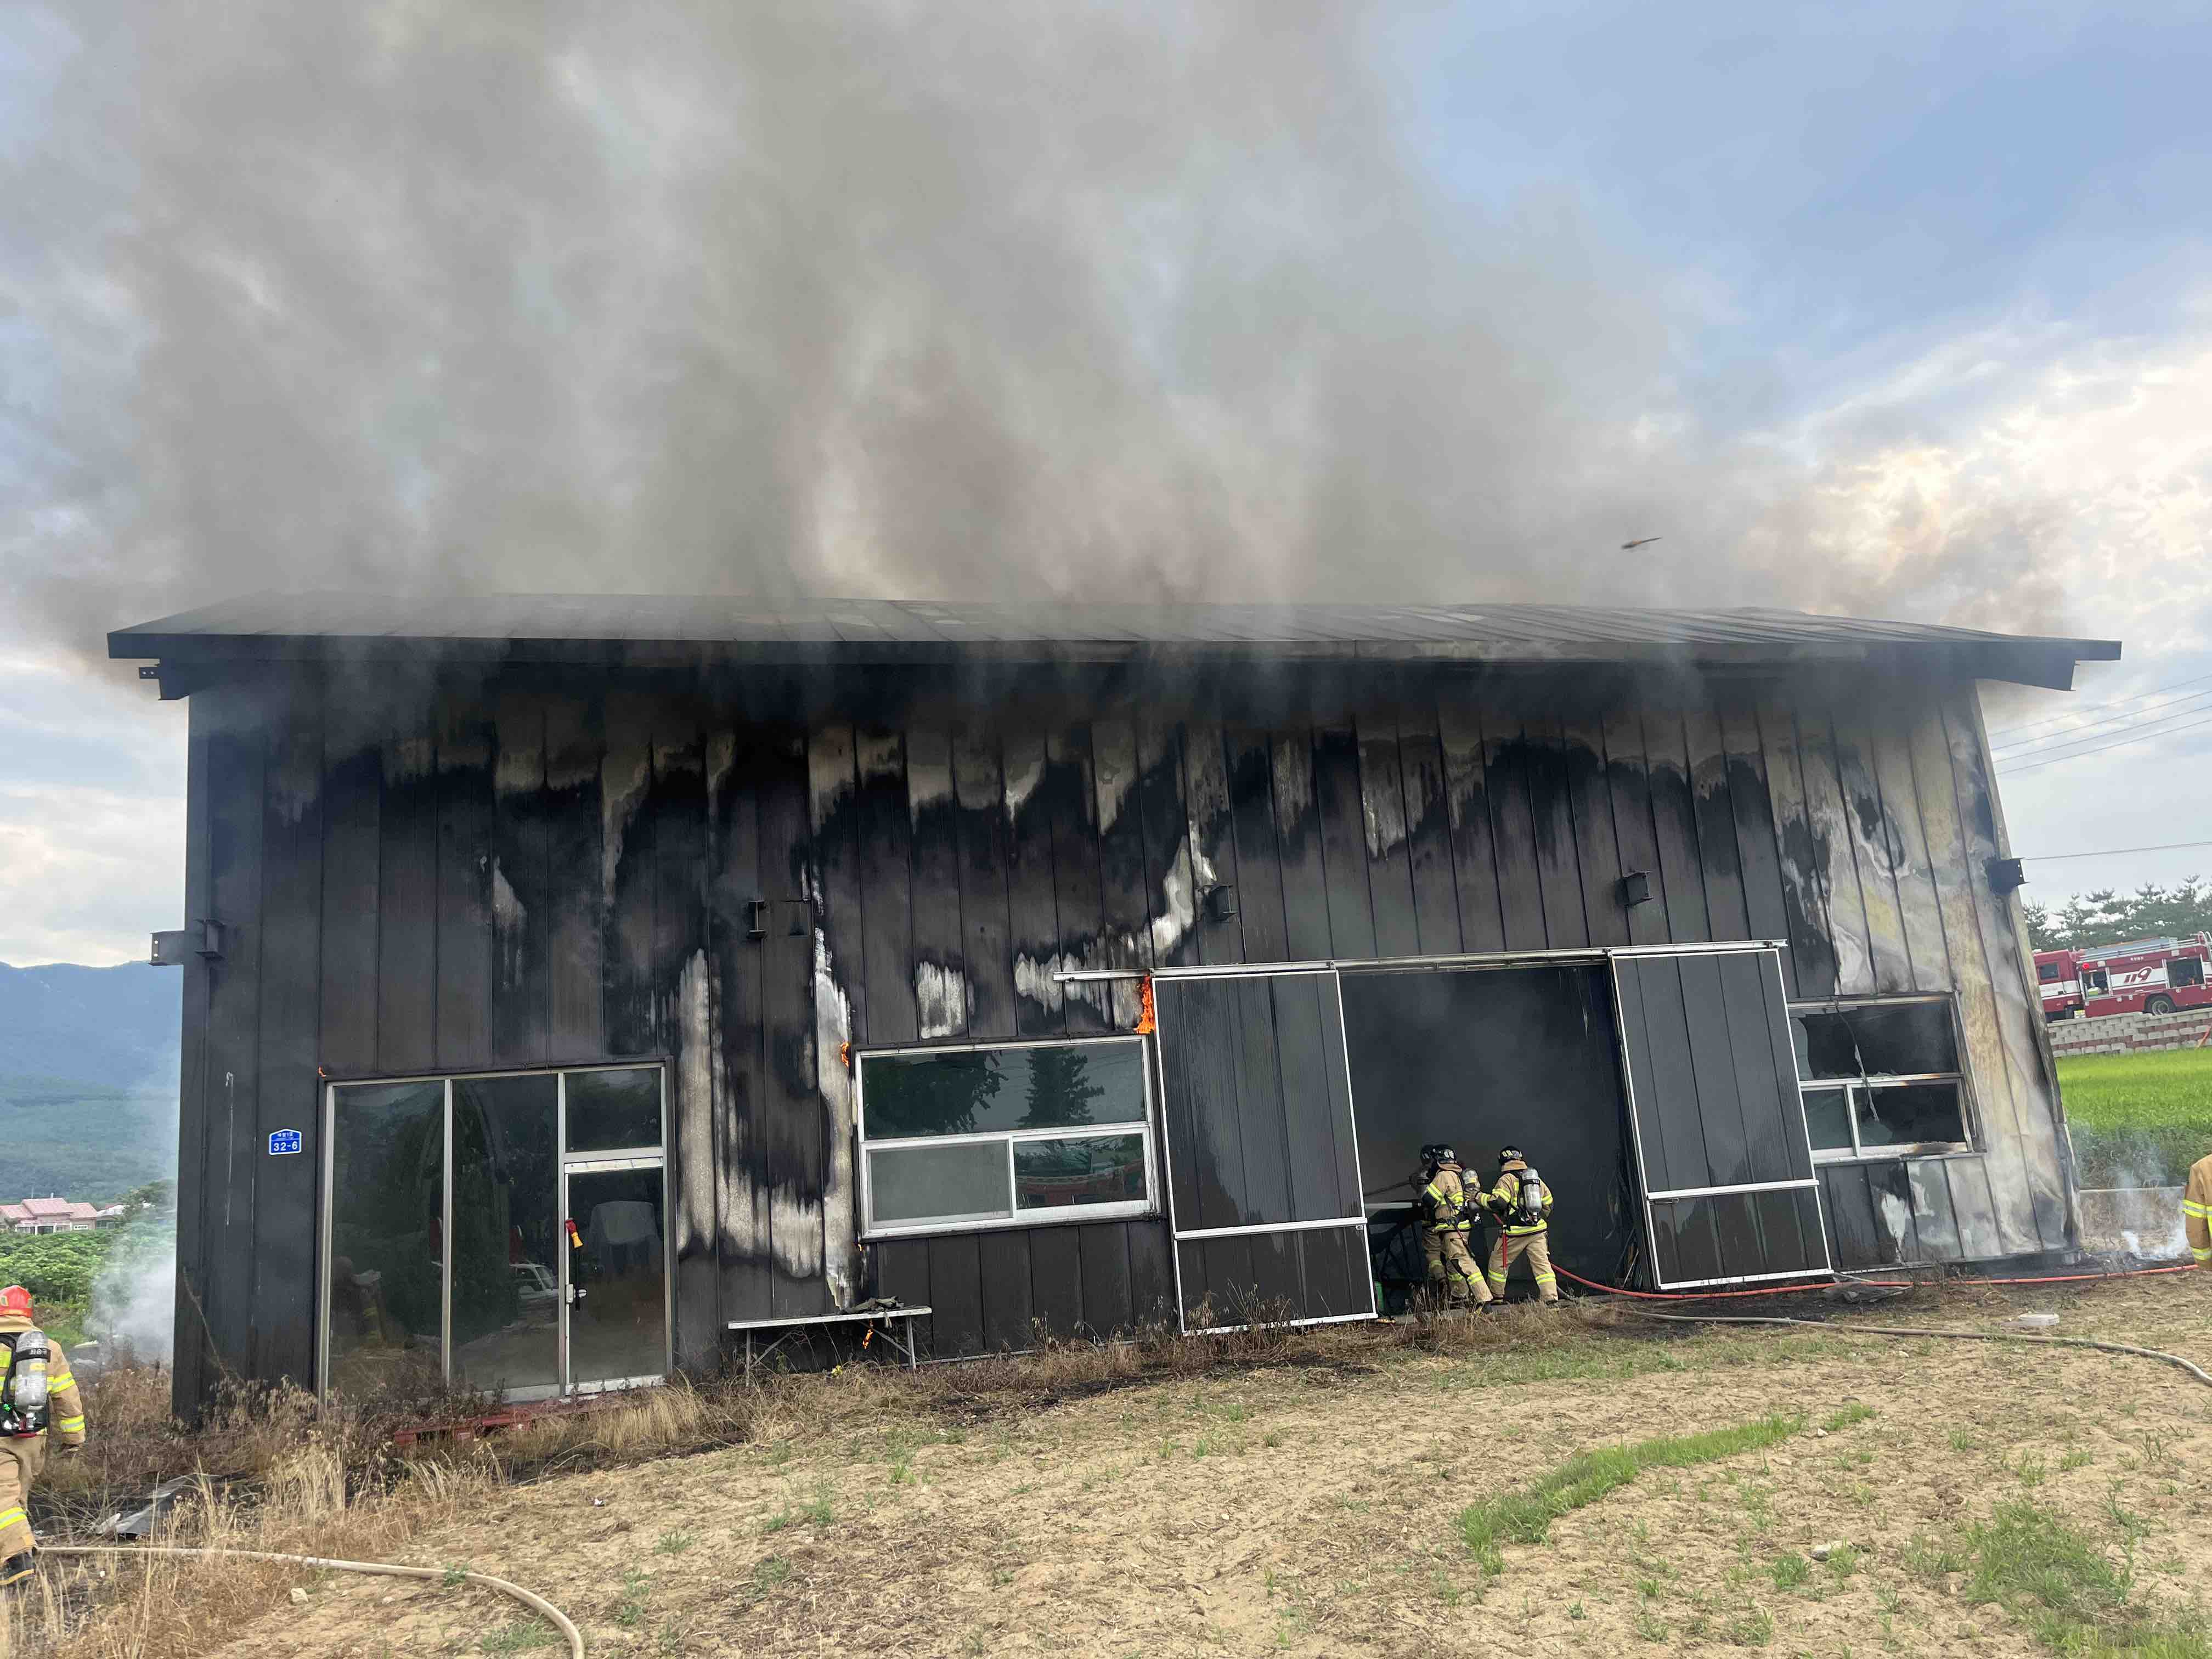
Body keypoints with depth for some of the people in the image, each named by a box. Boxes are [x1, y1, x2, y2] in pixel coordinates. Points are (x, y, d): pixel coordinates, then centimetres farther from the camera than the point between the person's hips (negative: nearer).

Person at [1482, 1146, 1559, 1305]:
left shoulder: (1506, 1179, -7)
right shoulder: (1537, 1178, 14)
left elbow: (1498, 1203, -18)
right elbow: (1548, 1203, 21)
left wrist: (1479, 1197, -5)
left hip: (1515, 1232, -5)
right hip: (1538, 1230, 5)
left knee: (1498, 1262, 12)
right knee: (1542, 1264, 1)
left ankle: (1496, 1296, 21)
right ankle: (1552, 1300, -10)